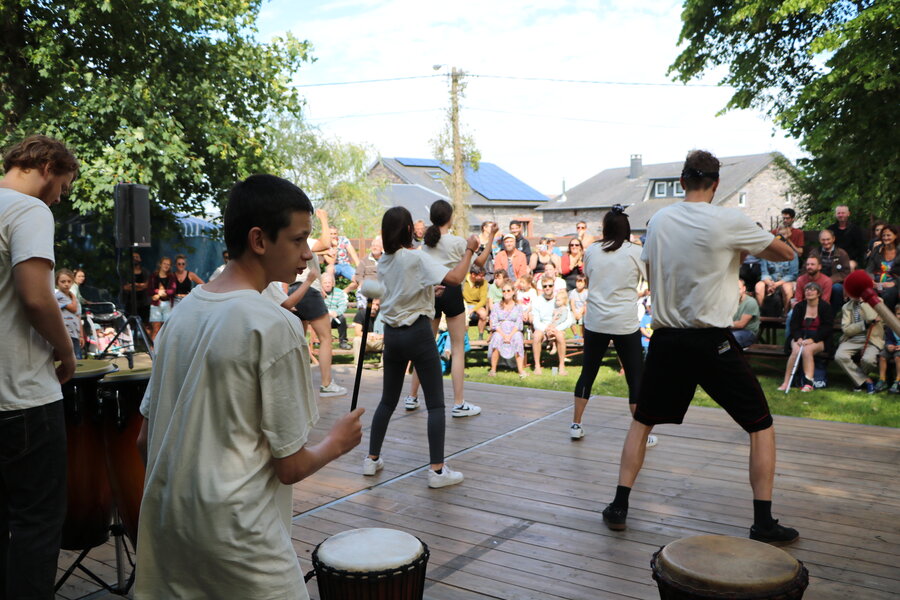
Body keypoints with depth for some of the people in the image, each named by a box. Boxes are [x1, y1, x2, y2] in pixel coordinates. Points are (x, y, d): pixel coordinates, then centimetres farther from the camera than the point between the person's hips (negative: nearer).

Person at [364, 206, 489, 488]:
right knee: (436, 403, 0)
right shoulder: (417, 258, -13)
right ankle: (437, 470, -1)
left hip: (391, 334, 7)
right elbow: (454, 278, -24)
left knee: (388, 400, 17)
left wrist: (430, 289, 27)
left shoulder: (384, 262, 7)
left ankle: (372, 459, 23)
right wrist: (469, 250, -12)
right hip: (417, 332, -6)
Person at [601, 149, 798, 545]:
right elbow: (785, 253, 3)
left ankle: (619, 507, 18)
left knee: (642, 421, 19)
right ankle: (763, 522, 10)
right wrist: (746, 248, 23)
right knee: (761, 425, 11)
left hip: (666, 338, 4)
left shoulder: (658, 221, 3)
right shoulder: (729, 221, -9)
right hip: (712, 341, -4)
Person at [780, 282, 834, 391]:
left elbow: (827, 327, -7)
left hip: (818, 340, -2)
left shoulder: (825, 307, 2)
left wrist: (812, 339, -19)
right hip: (800, 337, 2)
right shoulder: (799, 306, 12)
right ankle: (786, 382, -31)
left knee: (807, 350, -34)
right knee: (796, 350, -30)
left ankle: (808, 383, -33)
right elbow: (794, 325, 5)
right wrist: (798, 338, -16)